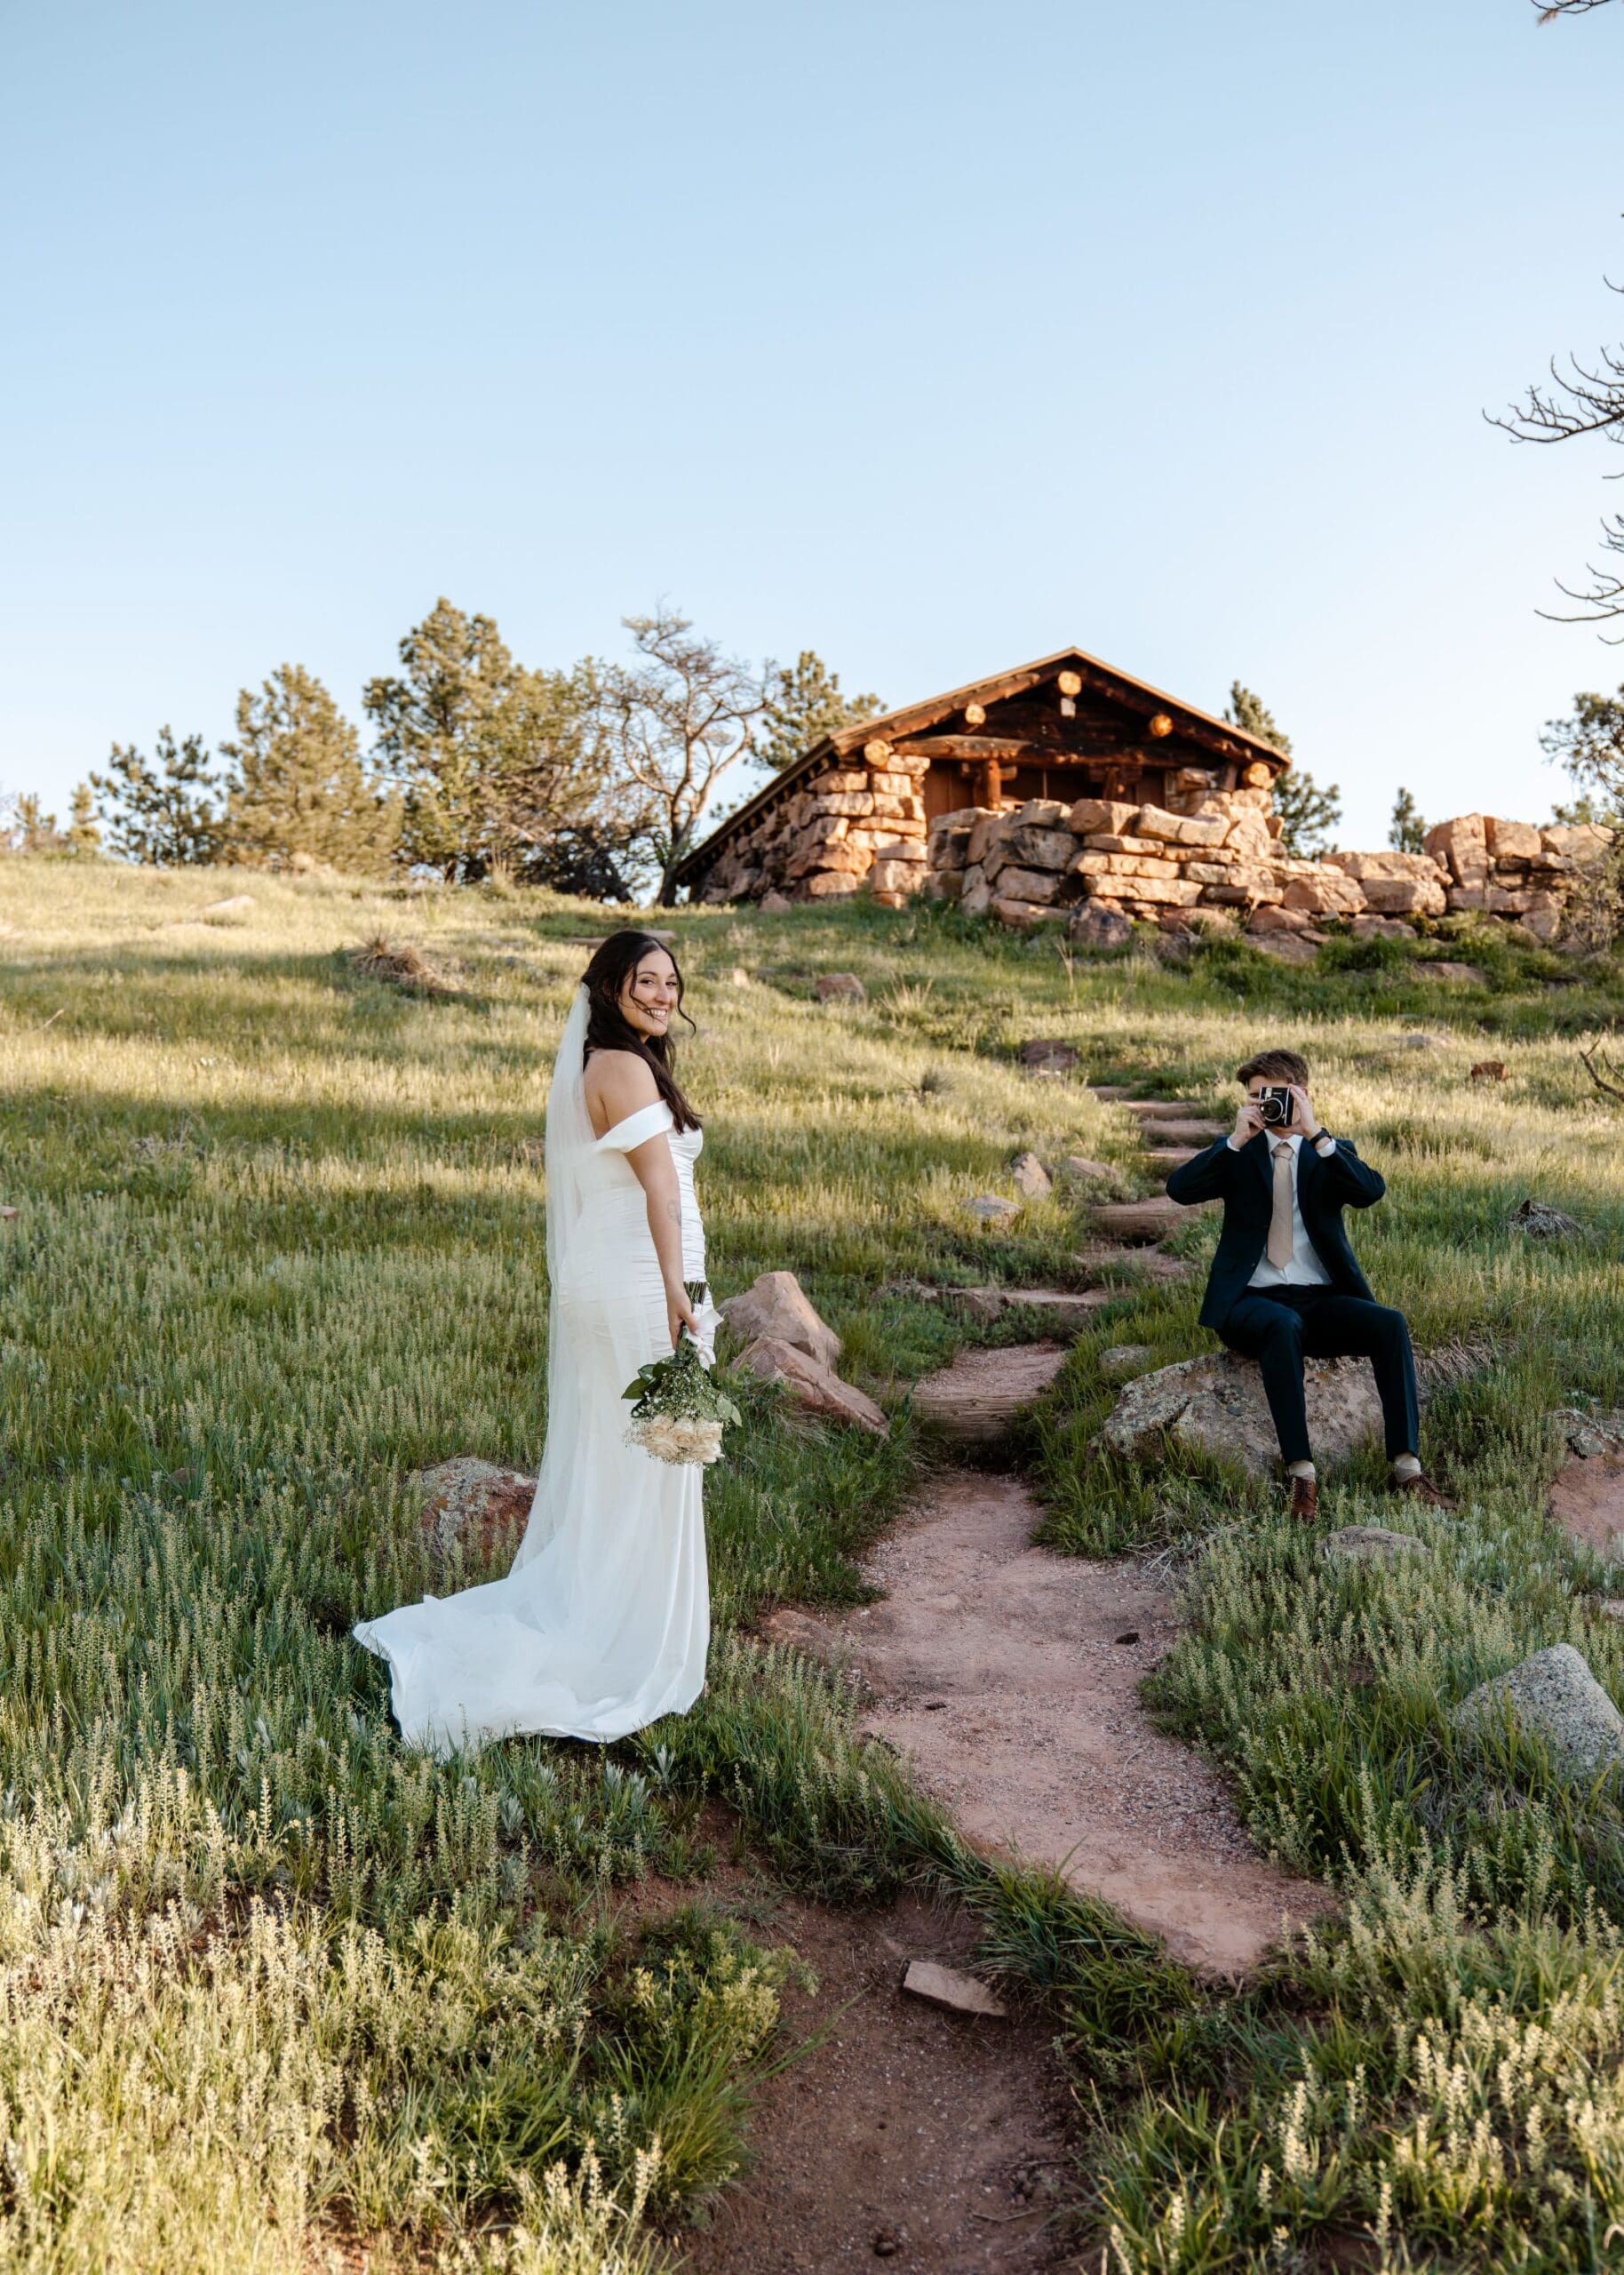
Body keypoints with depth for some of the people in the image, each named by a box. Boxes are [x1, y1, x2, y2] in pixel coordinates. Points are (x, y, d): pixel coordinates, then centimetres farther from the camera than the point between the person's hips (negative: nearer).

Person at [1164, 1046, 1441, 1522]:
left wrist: (1315, 1134, -17)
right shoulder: (1238, 1153, 11)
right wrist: (1238, 1139, -15)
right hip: (1253, 1300, -2)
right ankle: (1300, 1473, -37)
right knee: (1283, 1325, -37)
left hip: (1322, 1300, 2)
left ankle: (1405, 1466, -26)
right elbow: (1179, 1189, -8)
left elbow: (1371, 1192, -10)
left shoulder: (1331, 1152, 13)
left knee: (1390, 1323, -26)